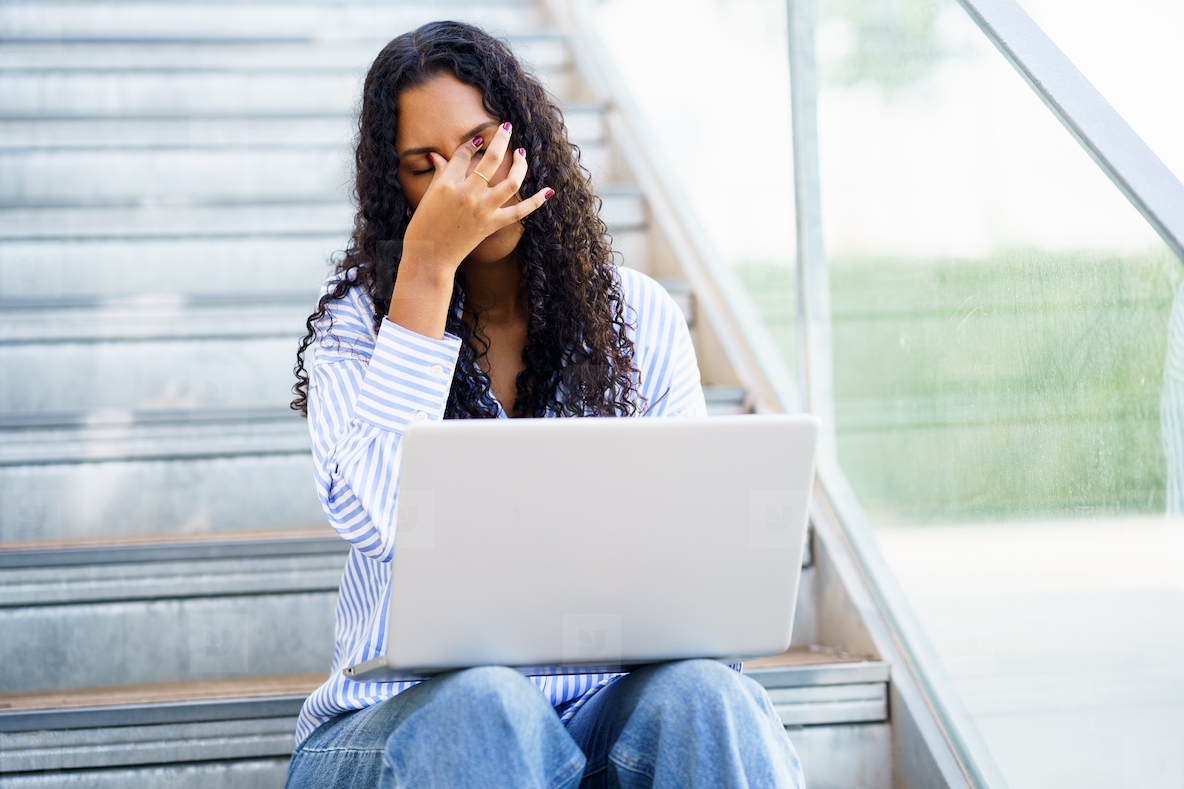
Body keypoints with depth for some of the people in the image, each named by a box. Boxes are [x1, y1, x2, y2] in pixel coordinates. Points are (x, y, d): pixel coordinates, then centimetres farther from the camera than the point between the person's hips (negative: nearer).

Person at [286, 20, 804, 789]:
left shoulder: (641, 317, 9)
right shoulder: (357, 320, 2)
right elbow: (370, 518, -17)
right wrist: (428, 270, -13)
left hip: (605, 693, 2)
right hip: (407, 715, -2)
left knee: (699, 694, -31)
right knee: (483, 708, -36)